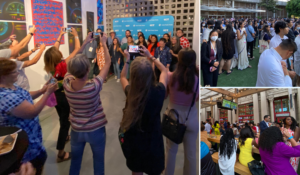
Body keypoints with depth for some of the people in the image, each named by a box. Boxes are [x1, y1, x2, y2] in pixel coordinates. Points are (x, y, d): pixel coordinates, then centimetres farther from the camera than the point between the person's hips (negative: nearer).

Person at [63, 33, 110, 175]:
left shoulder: (66, 83, -21)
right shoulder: (94, 86, -30)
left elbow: (73, 63, -3)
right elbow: (108, 63, -18)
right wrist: (104, 43, -4)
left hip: (76, 130, 3)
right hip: (96, 130, -3)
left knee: (75, 161, 24)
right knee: (98, 162, 18)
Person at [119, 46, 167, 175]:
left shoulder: (130, 92, -23)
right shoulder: (158, 91, -27)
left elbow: (122, 77, 4)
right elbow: (164, 71, -3)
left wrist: (127, 60, 10)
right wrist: (150, 57, 2)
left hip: (133, 141, 2)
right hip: (153, 141, -1)